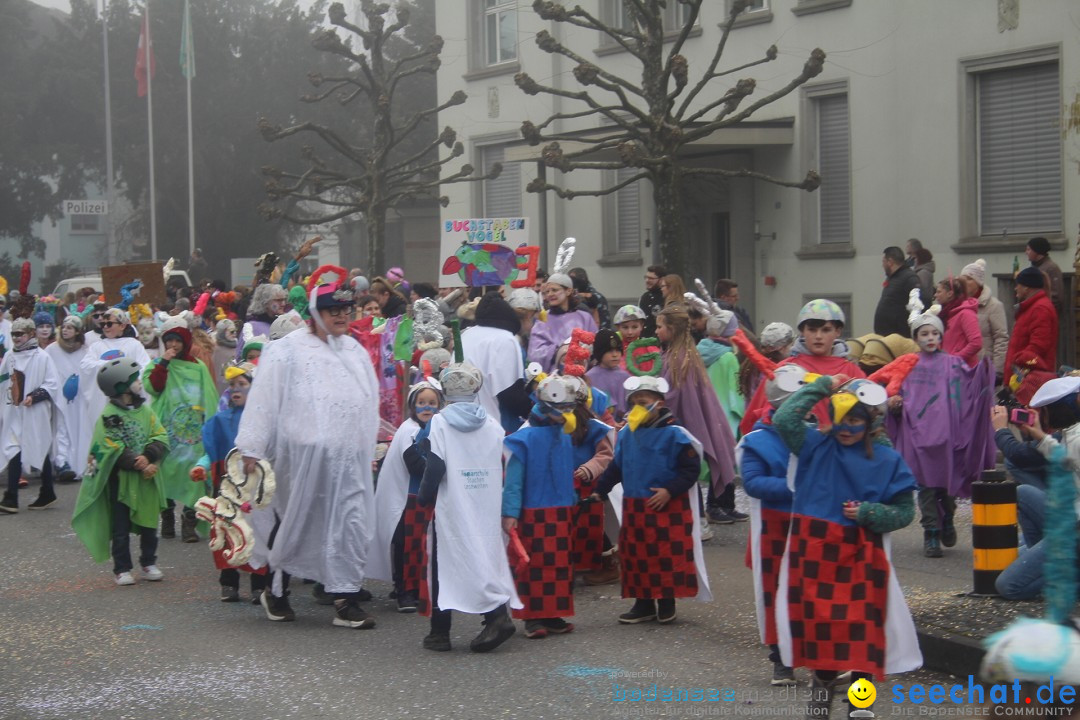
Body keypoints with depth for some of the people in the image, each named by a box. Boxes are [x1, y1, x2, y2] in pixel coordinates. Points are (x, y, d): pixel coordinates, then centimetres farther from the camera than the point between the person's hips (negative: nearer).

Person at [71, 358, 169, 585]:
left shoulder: (145, 410, 5)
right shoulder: (109, 415, -12)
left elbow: (161, 438, 0)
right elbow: (112, 450, -16)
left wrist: (148, 457, -18)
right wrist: (138, 465, -20)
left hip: (147, 478, 5)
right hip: (120, 479, -5)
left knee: (149, 523, 11)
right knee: (120, 527, 4)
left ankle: (149, 563, 25)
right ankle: (122, 569, 13)